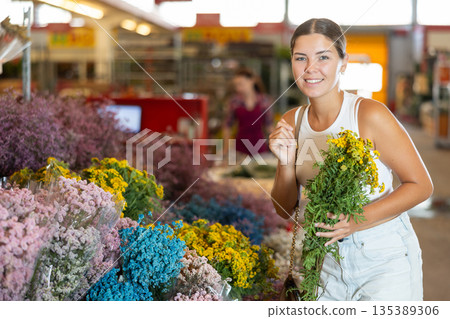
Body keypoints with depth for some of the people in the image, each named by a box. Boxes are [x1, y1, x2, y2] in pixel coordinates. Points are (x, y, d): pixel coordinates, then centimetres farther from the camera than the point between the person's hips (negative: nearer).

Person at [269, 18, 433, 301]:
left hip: (384, 259, -4)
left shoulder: (369, 114, -17)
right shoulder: (291, 122, -1)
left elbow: (421, 185, -13)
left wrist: (358, 220, -24)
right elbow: (286, 210, 3)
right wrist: (286, 162, -15)